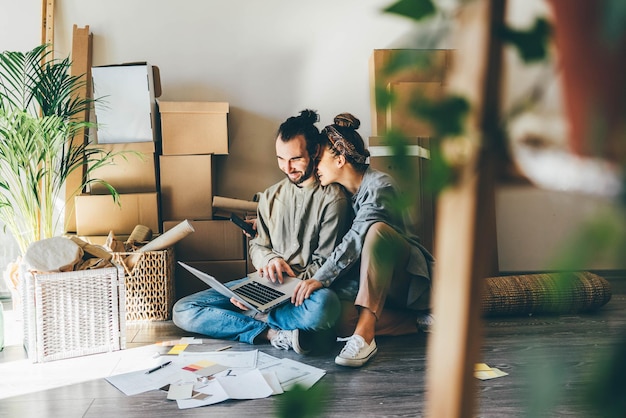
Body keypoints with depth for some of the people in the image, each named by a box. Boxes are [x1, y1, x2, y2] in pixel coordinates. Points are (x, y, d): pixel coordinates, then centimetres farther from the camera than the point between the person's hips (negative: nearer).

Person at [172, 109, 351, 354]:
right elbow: (257, 246, 16)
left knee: (325, 305, -43)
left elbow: (326, 263, -6)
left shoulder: (332, 198, -3)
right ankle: (272, 333, -21)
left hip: (303, 288, -5)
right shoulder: (270, 196, 14)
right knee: (182, 311, -11)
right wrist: (271, 259, -9)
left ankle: (252, 315, -18)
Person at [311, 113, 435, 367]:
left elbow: (357, 238, -30)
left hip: (406, 277, -6)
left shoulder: (379, 185, -18)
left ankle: (365, 334, -43)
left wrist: (320, 279, -38)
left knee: (376, 229, -37)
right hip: (372, 278, 6)